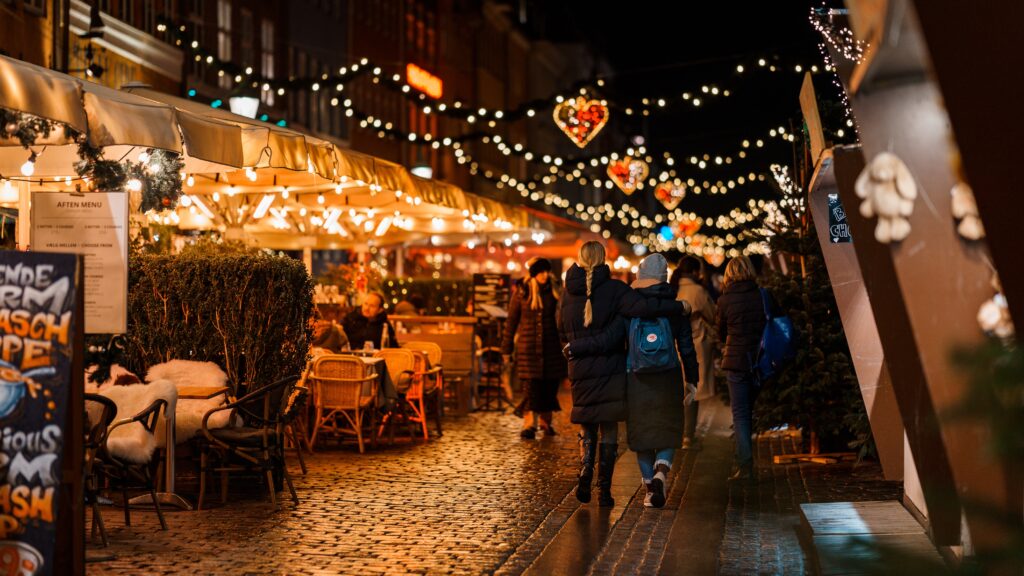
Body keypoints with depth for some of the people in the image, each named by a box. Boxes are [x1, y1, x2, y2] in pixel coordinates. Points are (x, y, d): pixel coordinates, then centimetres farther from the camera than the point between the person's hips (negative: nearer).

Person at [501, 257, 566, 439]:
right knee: (531, 385, -10)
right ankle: (529, 424, -10)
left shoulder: (553, 291, 6)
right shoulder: (521, 291, -2)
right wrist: (507, 348, 1)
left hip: (551, 345, 3)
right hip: (528, 346, -3)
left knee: (550, 384, 5)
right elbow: (511, 320, 2)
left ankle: (546, 422, 19)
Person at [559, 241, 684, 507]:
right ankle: (604, 490, 7)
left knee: (587, 427, 17)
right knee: (609, 430, 7)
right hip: (610, 370, -2)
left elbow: (562, 332, 9)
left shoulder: (567, 293, 3)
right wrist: (679, 307, -14)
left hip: (580, 371, 3)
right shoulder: (613, 289, -9)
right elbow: (642, 306, -22)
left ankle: (585, 471, -6)